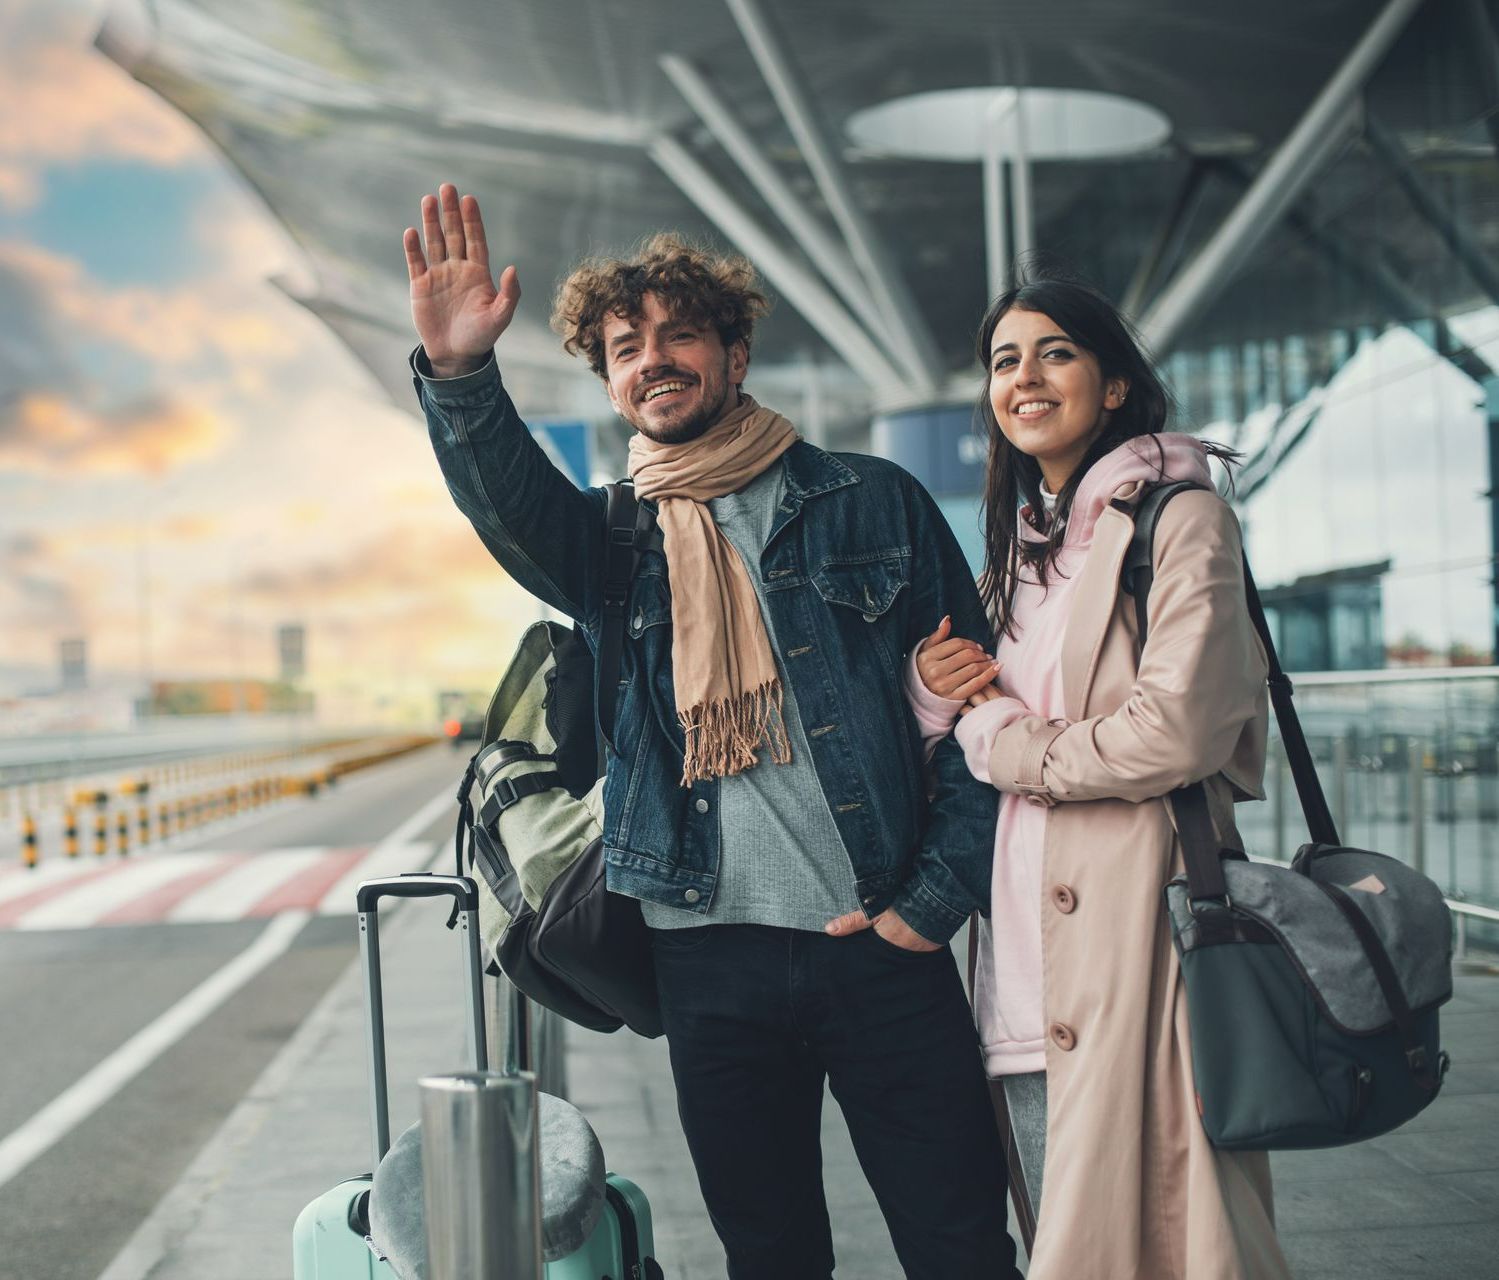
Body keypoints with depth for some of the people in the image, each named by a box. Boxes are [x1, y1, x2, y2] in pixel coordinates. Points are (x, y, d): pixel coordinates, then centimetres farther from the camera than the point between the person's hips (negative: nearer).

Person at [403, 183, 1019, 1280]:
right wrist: (460, 372, -33)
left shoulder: (871, 503, 4)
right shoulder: (610, 538, 10)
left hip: (880, 945, -1)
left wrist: (935, 900, -4)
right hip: (709, 954, 2)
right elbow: (505, 498, -13)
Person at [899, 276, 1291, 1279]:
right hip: (1032, 929, 7)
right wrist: (934, 684, 1)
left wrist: (1006, 742, -5)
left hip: (1138, 908, -7)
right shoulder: (1020, 542, 18)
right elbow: (972, 709, 25)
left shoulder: (1180, 517, -5)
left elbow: (1177, 731, -17)